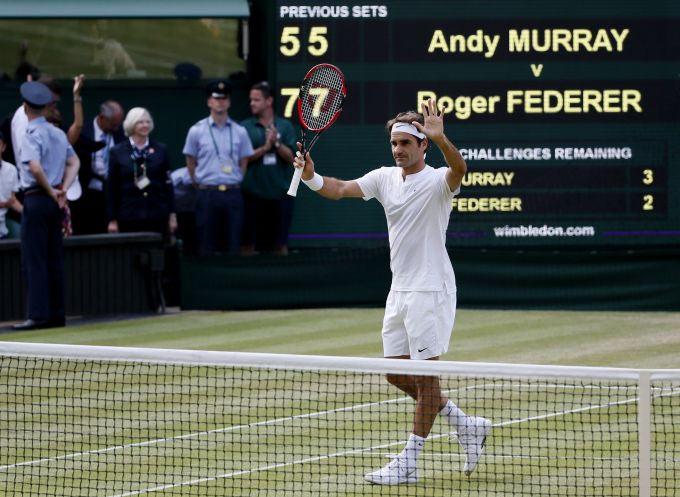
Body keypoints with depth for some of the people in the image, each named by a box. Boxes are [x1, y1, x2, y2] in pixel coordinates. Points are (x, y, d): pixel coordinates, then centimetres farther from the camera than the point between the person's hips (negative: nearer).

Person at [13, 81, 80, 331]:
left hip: (36, 199, -8)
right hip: (54, 201, 8)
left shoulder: (32, 135, -14)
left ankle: (38, 315, -12)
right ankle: (56, 314, 13)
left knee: (34, 260, -7)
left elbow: (35, 167, -27)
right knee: (54, 259, 11)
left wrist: (52, 191, -13)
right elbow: (74, 163, 16)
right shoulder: (58, 133, 11)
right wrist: (62, 190, 5)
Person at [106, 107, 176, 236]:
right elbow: (111, 188, 4)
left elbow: (168, 183, 9)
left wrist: (172, 215, 6)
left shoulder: (160, 150, 8)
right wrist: (112, 219, 0)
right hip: (129, 218, -1)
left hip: (157, 216, 1)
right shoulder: (118, 152, 4)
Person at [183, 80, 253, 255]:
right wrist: (200, 185, 9)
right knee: (207, 247, 0)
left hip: (232, 193, 2)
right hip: (207, 193, -2)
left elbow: (244, 162, 13)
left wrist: (235, 184, 9)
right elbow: (191, 162, 9)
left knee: (234, 245, 2)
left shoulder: (240, 132, 6)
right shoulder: (197, 131, 1)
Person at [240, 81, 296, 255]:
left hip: (280, 193, 1)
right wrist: (265, 148, -16)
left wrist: (276, 143, -16)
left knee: (280, 244, 6)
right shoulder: (245, 127, 4)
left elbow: (291, 157, 0)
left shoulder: (285, 126, 7)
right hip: (253, 193, -1)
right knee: (248, 242, 0)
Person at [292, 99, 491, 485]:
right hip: (400, 290, 8)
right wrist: (311, 175, -18)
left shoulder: (437, 181, -12)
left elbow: (459, 169, -34)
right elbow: (339, 190, 3)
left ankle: (409, 463, 2)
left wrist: (441, 138, -53)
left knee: (424, 376, -3)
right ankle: (466, 425, 24)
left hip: (431, 290, -8)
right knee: (397, 373, 11)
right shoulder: (385, 177, 8)